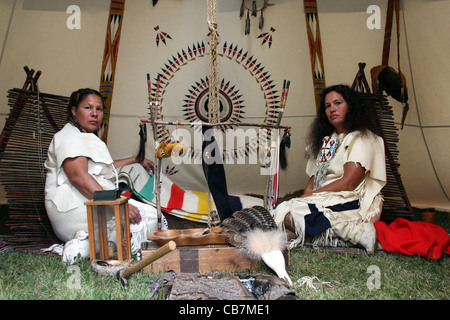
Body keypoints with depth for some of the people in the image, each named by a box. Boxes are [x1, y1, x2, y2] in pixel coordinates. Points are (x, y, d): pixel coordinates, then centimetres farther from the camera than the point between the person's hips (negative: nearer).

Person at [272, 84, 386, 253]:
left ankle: (354, 232, -21)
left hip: (352, 203, -7)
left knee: (289, 215, -29)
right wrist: (304, 197, -5)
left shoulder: (362, 138, -1)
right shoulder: (327, 140, 22)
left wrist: (310, 195, -13)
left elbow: (348, 183, -13)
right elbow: (313, 178, 16)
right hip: (324, 200, 8)